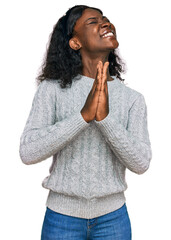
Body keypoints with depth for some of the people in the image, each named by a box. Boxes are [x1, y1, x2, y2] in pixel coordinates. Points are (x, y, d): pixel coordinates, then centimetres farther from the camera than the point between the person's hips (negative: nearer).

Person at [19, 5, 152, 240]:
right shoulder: (52, 89, -9)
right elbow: (28, 152, -18)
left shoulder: (133, 98, -4)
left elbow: (141, 163, -12)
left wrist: (105, 118, -25)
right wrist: (84, 115, -27)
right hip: (63, 215, -1)